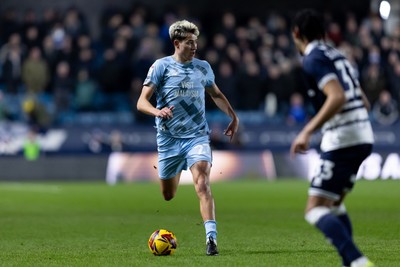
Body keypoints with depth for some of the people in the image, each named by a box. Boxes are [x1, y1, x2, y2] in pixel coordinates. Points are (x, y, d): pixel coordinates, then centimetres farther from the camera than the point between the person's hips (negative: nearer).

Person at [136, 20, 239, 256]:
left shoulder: (203, 67, 7)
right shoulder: (161, 66, -3)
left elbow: (216, 94, 26)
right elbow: (141, 102, -8)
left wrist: (234, 116, 15)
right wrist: (157, 112, -29)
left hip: (197, 136, 1)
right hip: (168, 139, -1)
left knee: (202, 183, -21)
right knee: (168, 196, 8)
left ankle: (212, 238, -27)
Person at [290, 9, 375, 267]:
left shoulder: (314, 59, -8)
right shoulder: (338, 55, 19)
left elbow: (337, 97, -22)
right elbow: (364, 102, 21)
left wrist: (307, 131, -22)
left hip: (341, 141, -9)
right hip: (363, 137, 9)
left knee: (315, 210, -8)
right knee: (334, 203, 22)